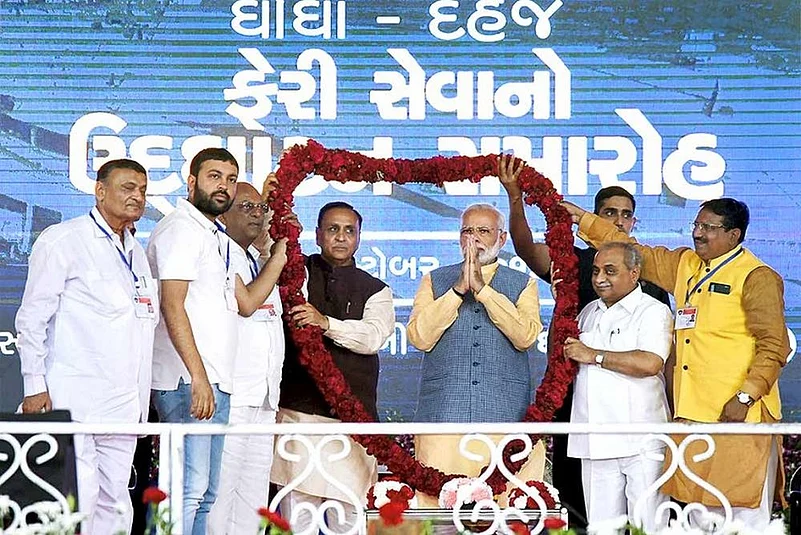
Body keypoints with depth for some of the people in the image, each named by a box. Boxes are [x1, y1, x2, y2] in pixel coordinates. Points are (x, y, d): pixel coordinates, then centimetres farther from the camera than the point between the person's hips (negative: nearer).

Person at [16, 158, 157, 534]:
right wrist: (35, 386, -10)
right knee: (78, 501, -13)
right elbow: (32, 319, -4)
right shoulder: (63, 240, -2)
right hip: (74, 400, -7)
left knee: (115, 503, 6)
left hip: (124, 404, 7)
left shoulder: (136, 252, 20)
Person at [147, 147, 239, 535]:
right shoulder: (182, 228, -8)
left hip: (215, 383, 10)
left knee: (204, 495, 9)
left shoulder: (218, 238, 22)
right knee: (189, 490, -15)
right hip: (188, 382, -10)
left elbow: (245, 302, 20)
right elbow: (172, 307, -17)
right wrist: (198, 377, -22)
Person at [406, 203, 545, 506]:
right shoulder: (435, 281, 15)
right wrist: (459, 289, -7)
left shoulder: (523, 284, 14)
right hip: (444, 411, 0)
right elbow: (419, 337, -1)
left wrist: (483, 289, -9)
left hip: (506, 412, 0)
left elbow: (526, 336, -5)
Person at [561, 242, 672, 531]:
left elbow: (650, 363, -20)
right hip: (595, 442, 6)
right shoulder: (589, 312, 20)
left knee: (646, 526, -7)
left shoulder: (653, 311, -2)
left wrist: (593, 355, -11)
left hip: (639, 443, -6)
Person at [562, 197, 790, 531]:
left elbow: (774, 347, -9)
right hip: (692, 413, 7)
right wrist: (582, 218, 20)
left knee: (744, 515, -6)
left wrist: (745, 397, -17)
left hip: (737, 415, -7)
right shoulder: (685, 265, 16)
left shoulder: (757, 278, -6)